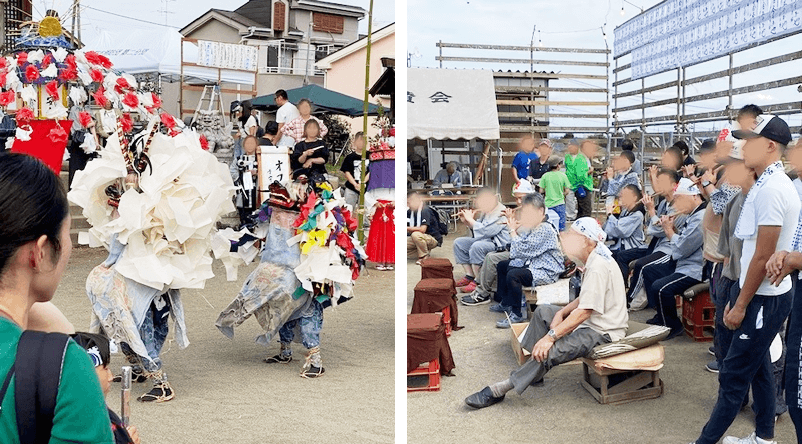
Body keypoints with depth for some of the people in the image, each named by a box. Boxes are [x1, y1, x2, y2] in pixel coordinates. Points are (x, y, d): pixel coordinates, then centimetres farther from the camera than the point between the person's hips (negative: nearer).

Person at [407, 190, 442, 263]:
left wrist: (406, 228, -28)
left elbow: (422, 229, -32)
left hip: (434, 239, -8)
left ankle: (424, 256, -15)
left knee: (415, 234, -37)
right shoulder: (411, 211, 0)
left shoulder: (425, 211, -22)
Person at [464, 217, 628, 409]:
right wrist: (562, 313, -1)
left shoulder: (598, 268, -23)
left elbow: (584, 312, -28)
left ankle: (498, 390, -19)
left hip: (602, 332, -11)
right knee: (543, 312, 13)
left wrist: (551, 336, -30)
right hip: (591, 322, 11)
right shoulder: (595, 260, 10)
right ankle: (536, 370, 8)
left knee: (548, 351, -25)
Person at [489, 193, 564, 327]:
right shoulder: (532, 227, 9)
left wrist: (513, 230, -14)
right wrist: (513, 226, 0)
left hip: (547, 272, -11)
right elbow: (514, 253, 6)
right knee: (502, 265, 20)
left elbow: (521, 250, -28)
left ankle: (516, 314, -20)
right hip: (532, 265, 11)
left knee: (513, 275, -32)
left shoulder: (545, 229, -22)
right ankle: (505, 303, 28)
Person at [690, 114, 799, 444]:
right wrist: (738, 298, 14)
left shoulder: (771, 189, -22)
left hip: (765, 298, -10)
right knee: (757, 366, 18)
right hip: (763, 294, 10)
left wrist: (741, 305, -15)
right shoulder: (768, 184, 10)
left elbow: (763, 256, -22)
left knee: (733, 376, -3)